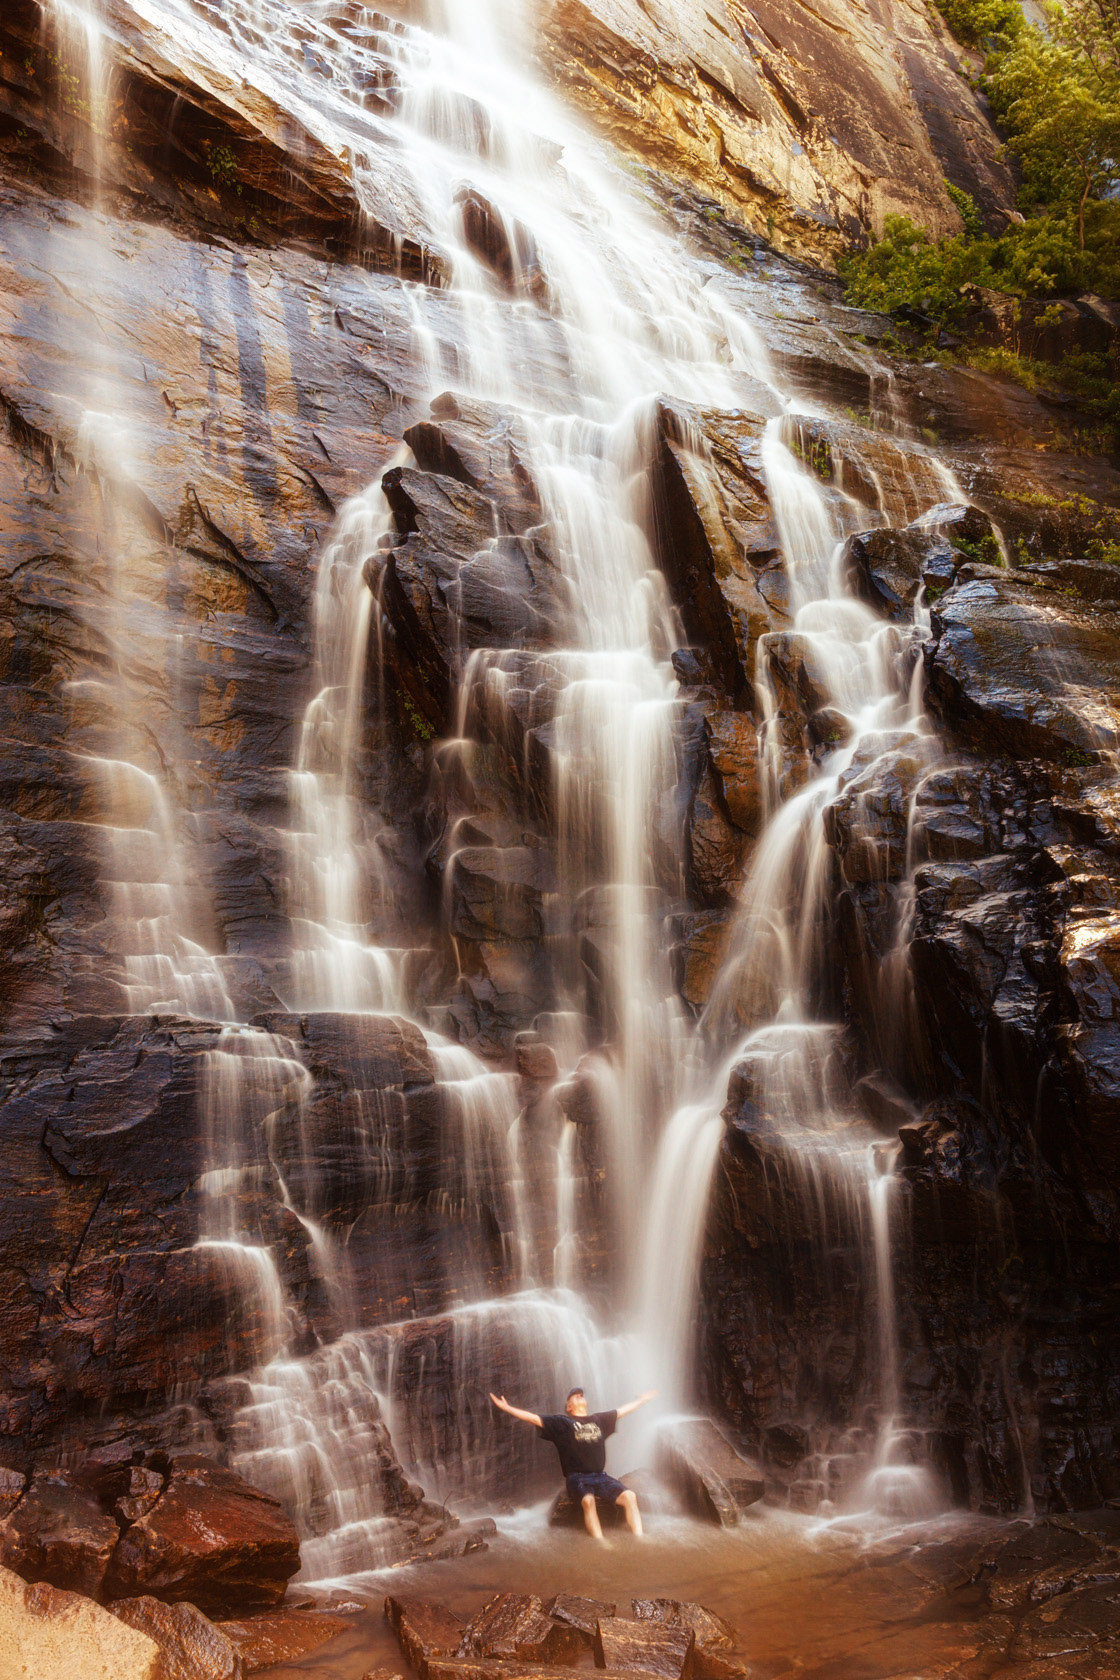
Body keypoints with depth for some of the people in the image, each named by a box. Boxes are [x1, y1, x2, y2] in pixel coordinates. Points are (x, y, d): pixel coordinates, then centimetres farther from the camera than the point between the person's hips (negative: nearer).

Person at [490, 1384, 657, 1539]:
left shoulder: (599, 1419, 22)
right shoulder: (562, 1422, 10)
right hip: (576, 1477, -4)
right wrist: (507, 1408, -6)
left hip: (600, 1476, 4)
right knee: (588, 1500, -37)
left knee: (629, 1496, -22)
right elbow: (534, 1418, 3)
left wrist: (643, 1399, 44)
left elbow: (622, 1411, 34)